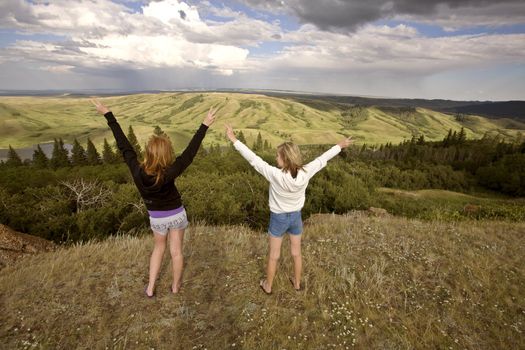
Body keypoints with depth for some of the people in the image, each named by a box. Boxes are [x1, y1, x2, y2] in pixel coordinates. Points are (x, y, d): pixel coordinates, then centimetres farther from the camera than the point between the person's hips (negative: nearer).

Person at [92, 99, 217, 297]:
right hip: (176, 215, -2)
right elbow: (190, 152, -30)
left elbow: (124, 146, -16)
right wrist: (204, 126, -28)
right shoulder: (169, 174, -31)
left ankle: (150, 288, 30)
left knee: (159, 248, 26)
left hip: (156, 218, 3)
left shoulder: (137, 172, -24)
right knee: (176, 251, 15)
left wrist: (108, 115, -7)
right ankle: (175, 286, 35)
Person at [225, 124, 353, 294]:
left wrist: (234, 140, -19)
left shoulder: (275, 175, -30)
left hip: (278, 218, -3)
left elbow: (253, 159, -26)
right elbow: (323, 158, -6)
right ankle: (297, 283, 43)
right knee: (296, 253, 23)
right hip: (296, 217, 4)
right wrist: (340, 145, 10)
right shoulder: (305, 173, -20)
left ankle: (268, 285, 36)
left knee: (274, 255, 15)